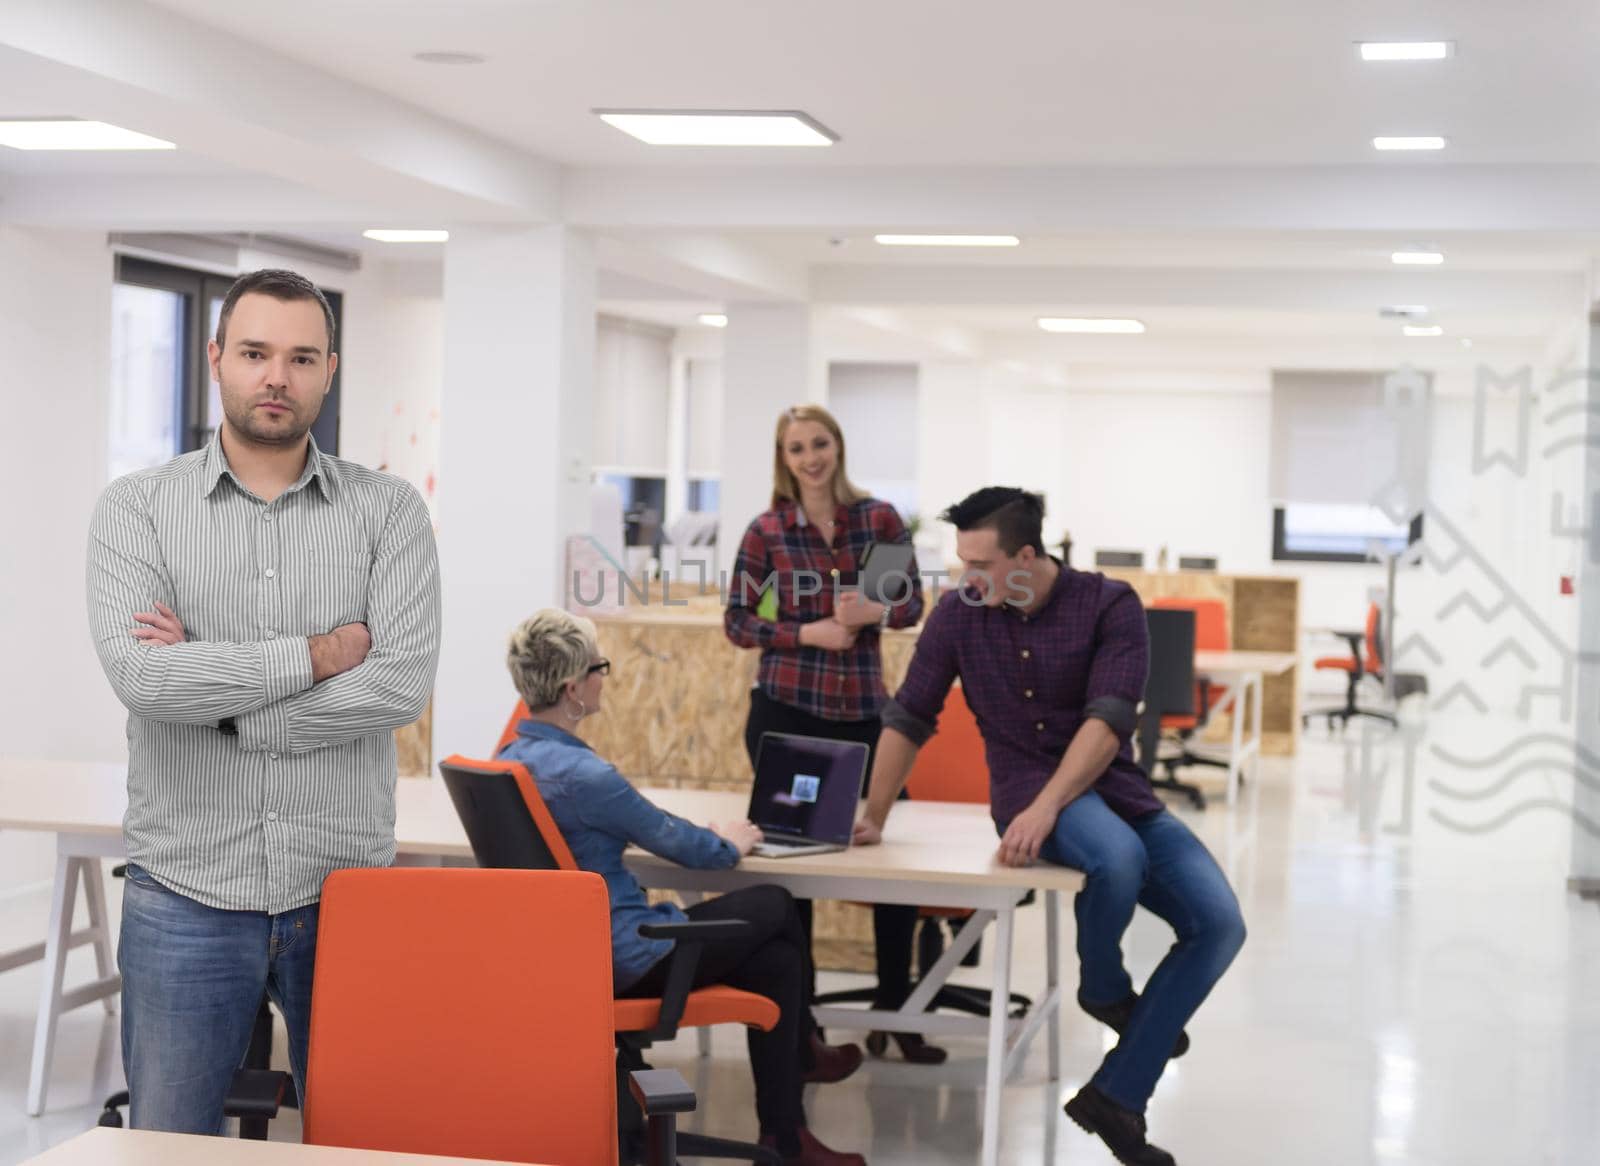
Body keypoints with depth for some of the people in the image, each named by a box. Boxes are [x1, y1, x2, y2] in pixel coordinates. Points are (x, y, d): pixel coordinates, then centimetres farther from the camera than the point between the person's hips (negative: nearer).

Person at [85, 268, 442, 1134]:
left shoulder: (389, 511, 3)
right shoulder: (137, 507, 2)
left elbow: (405, 683, -12)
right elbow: (139, 675, -15)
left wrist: (218, 697, -12)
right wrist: (317, 654, -12)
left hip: (345, 891, 1)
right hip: (185, 893, 0)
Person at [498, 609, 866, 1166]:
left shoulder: (512, 758, 3)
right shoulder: (580, 773, -26)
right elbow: (684, 847, -12)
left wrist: (706, 836, 19)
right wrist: (728, 844, 9)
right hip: (622, 959, -9)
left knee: (775, 958, 15)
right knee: (776, 906, 11)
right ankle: (803, 1051, 31)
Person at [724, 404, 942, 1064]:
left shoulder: (880, 519, 3)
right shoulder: (766, 532, -1)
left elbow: (912, 603, 6)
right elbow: (738, 622, 0)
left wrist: (873, 612, -15)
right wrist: (808, 632, -14)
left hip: (864, 707, 2)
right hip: (786, 708, -1)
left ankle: (893, 1010, 16)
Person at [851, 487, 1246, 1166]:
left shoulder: (1109, 605, -11)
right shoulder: (959, 614, -4)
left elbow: (1107, 722, -23)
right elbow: (908, 719, 6)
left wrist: (1045, 810, -35)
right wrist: (873, 819, 7)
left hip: (1114, 790, 2)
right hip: (1027, 785, -1)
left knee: (1219, 924, -18)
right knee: (1118, 857, -37)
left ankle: (1116, 1095, -10)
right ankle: (1105, 988, -2)